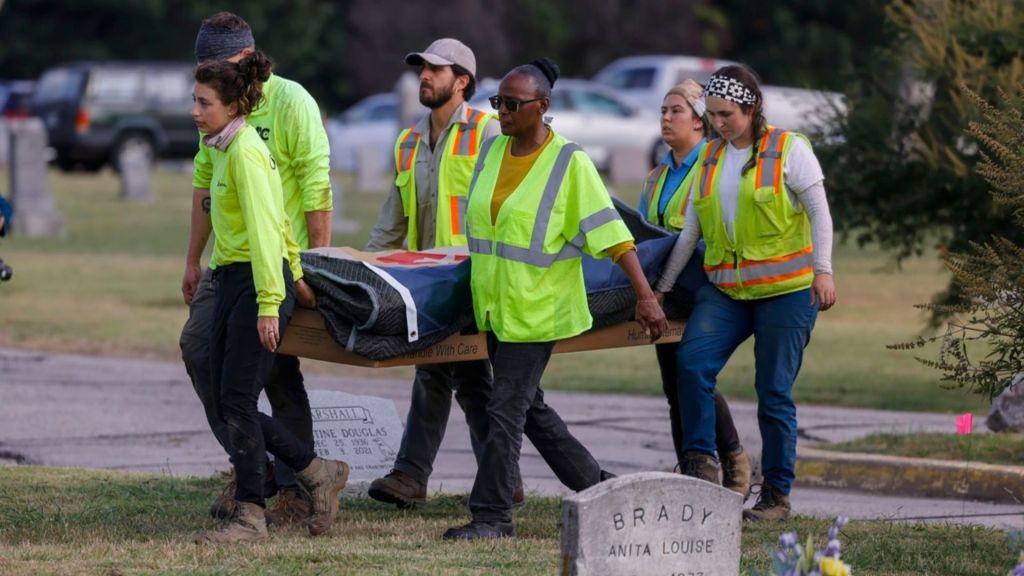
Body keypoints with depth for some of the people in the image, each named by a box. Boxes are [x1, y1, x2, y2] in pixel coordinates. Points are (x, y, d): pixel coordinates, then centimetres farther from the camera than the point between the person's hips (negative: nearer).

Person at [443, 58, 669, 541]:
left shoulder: (570, 164, -11)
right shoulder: (491, 151, 8)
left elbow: (609, 231, -14)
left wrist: (645, 296, -18)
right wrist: (481, 276, 24)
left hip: (536, 308, -7)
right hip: (495, 303, 7)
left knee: (507, 410, -9)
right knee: (529, 408, 14)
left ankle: (491, 515, -5)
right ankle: (596, 486, 28)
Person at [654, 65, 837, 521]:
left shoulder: (788, 149, -2)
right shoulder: (710, 158, 13)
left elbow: (819, 212, -2)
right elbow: (689, 231, 16)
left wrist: (823, 271, -11)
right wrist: (661, 287, 15)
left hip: (786, 291, -4)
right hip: (726, 291, 4)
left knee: (774, 391, -2)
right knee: (691, 360, -20)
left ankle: (777, 495, 6)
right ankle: (701, 462, -11)